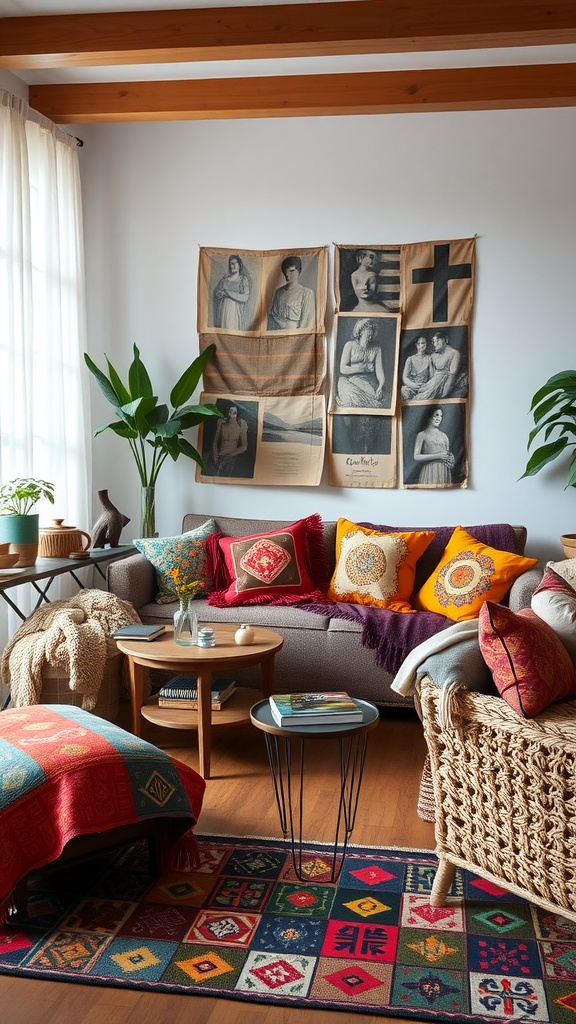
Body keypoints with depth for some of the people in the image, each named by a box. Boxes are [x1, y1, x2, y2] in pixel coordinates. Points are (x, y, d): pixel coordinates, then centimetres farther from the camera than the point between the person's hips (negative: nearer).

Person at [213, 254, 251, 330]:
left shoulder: (243, 279, 1)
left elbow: (245, 297, -9)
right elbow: (216, 292, 9)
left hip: (235, 310, -3)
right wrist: (221, 293, -15)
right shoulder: (224, 278, 12)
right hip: (223, 309, 3)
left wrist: (228, 293, -11)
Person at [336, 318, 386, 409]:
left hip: (368, 381, 2)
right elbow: (343, 369, -6)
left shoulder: (376, 348, 10)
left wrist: (381, 386, -18)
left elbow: (379, 370, 1)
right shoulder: (350, 345, 2)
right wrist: (364, 369, -7)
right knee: (354, 399, -34)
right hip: (349, 381, -2)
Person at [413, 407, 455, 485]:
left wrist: (450, 460, 1)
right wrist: (437, 456, -12)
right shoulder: (422, 435, 3)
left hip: (444, 471, 4)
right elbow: (416, 457, -6)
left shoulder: (444, 436, 15)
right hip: (429, 471, -4)